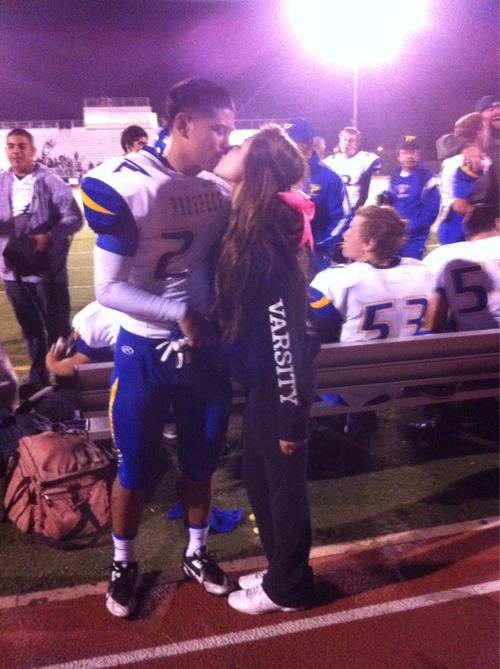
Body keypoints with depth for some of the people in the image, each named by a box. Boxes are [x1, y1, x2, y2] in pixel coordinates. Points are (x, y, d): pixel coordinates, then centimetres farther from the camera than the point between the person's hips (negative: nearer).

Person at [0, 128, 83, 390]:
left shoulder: (50, 181, -8)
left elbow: (74, 218, -10)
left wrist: (48, 237, -23)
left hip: (46, 268, -5)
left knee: (57, 328, 5)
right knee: (30, 328, 19)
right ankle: (37, 374, 35)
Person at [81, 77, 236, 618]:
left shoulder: (220, 189, 0)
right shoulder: (124, 186, -16)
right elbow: (109, 289, -17)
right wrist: (180, 315, -20)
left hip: (207, 345, 5)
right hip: (145, 350, -4)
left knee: (201, 461, 17)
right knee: (136, 468, 11)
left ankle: (196, 553, 40)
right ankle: (122, 562, 36)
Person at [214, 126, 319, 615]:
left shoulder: (268, 245, -24)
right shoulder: (251, 229, 4)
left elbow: (286, 341, -23)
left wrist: (292, 420, -18)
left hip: (278, 387, -9)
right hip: (263, 382, 9)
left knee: (284, 485, 9)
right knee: (257, 476, 21)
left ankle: (286, 588, 32)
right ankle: (280, 569, 41)